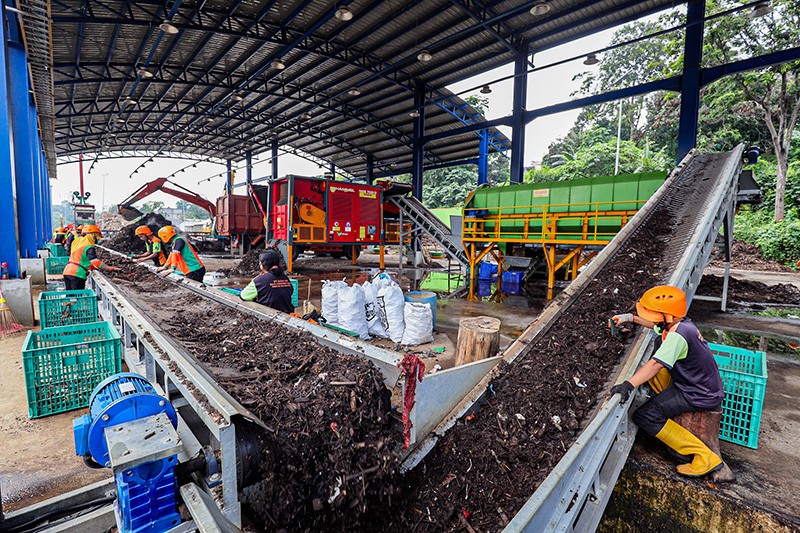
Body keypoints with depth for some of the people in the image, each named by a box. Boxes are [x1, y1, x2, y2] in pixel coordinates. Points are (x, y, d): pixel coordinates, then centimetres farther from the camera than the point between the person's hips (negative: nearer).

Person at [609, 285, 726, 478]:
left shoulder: (677, 336, -28)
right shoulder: (681, 323, 0)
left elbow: (656, 365, -40)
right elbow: (657, 325, 22)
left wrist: (628, 384, -47)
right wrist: (631, 317, 14)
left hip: (701, 397, -9)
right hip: (708, 387, 9)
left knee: (644, 416, -12)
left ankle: (705, 458, -6)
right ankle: (673, 408, 17)